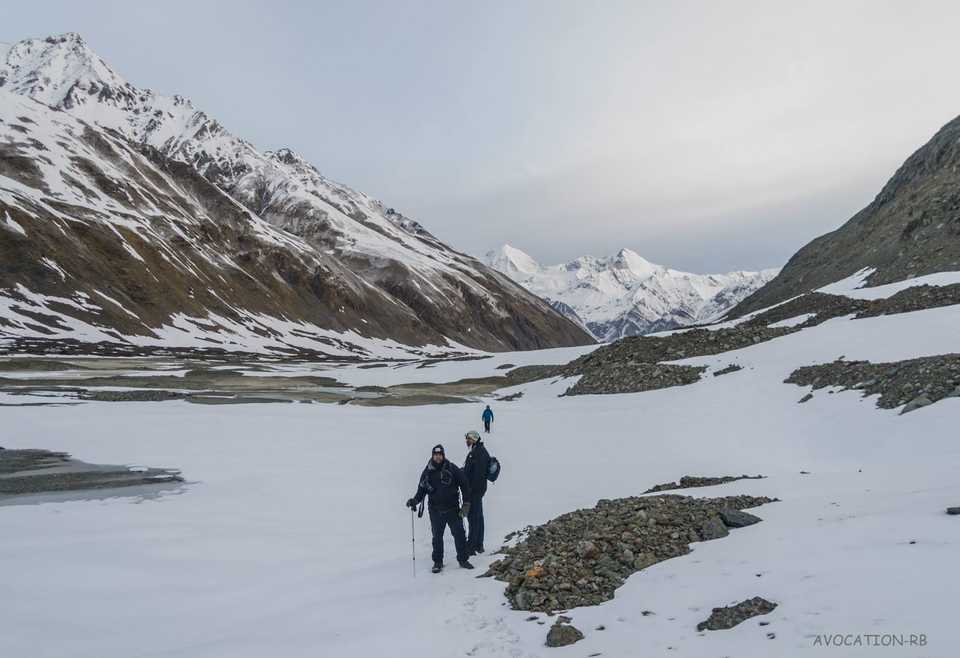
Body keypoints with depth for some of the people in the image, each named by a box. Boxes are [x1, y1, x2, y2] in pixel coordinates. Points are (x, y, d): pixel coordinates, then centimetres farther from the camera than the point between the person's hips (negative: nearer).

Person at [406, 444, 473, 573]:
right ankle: (438, 562, 23)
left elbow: (464, 484, -1)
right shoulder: (427, 472, 1)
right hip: (435, 510, 1)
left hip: (453, 509, -1)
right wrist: (415, 500, -12)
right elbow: (421, 490, 7)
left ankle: (463, 559, 18)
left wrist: (466, 503, -4)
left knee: (459, 534, 2)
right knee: (437, 537, 9)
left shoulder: (452, 469, -6)